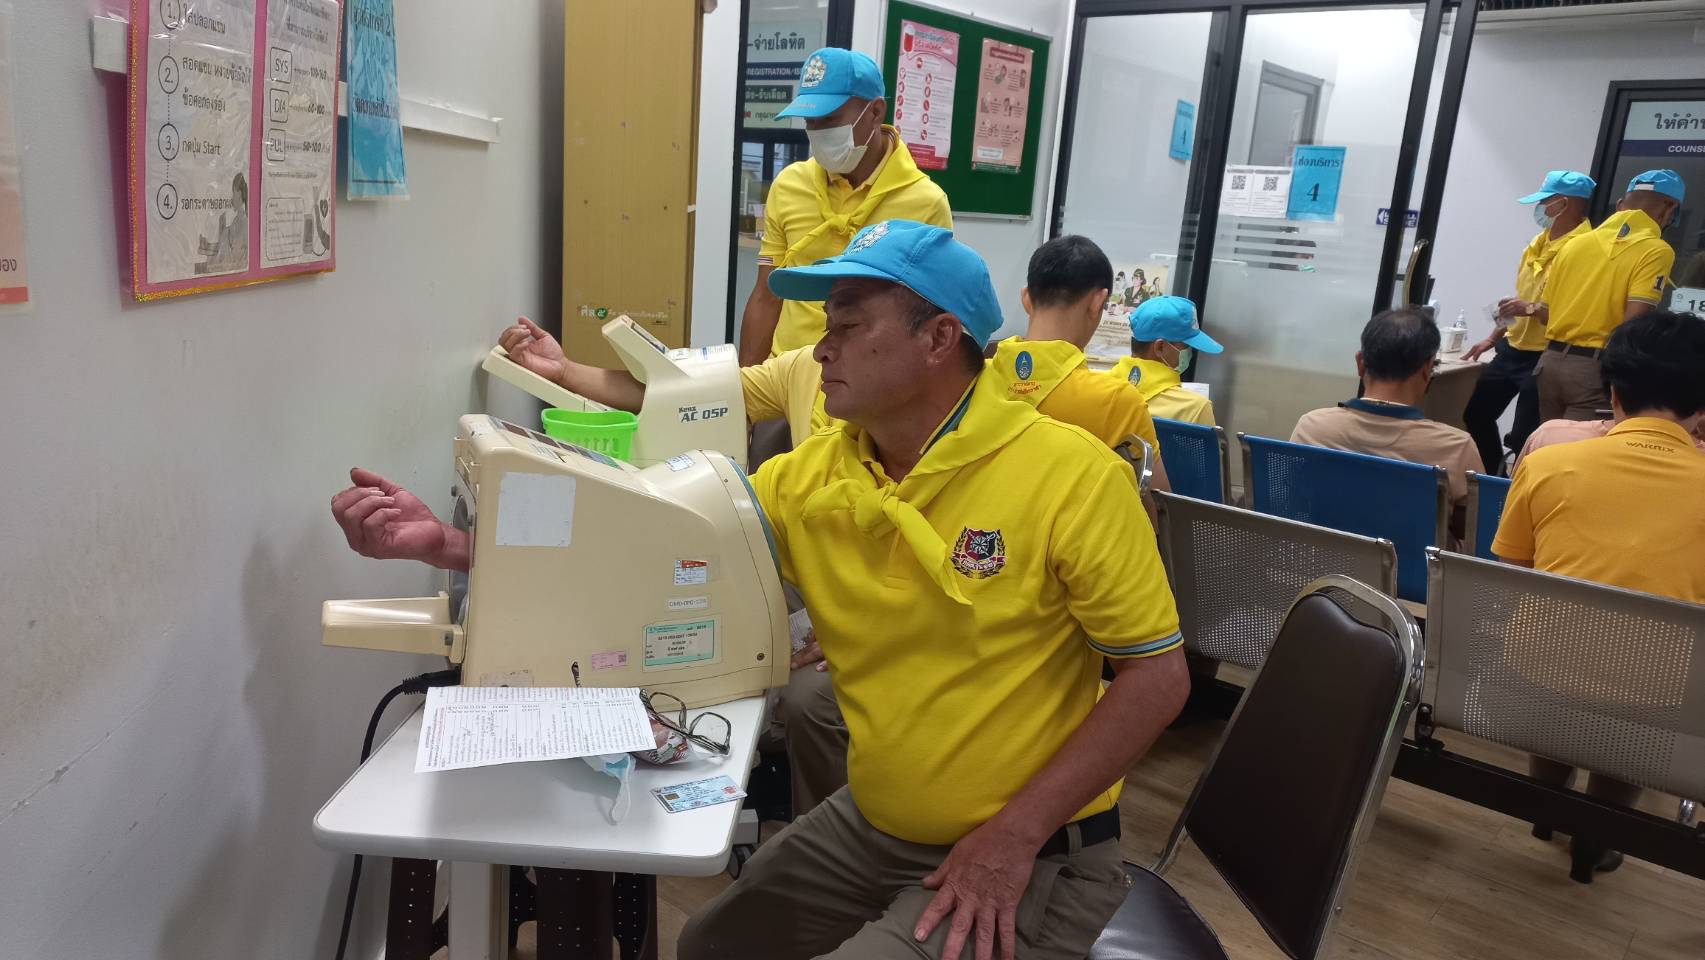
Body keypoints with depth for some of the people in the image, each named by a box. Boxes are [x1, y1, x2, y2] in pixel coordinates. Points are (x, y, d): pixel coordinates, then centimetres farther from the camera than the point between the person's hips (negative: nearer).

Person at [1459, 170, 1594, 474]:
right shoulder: (1539, 242, 12)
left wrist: (1533, 308, -25)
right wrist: (1493, 338, 19)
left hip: (1545, 357, -9)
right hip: (1512, 350, 9)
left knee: (1524, 438, -5)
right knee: (1476, 414, 16)